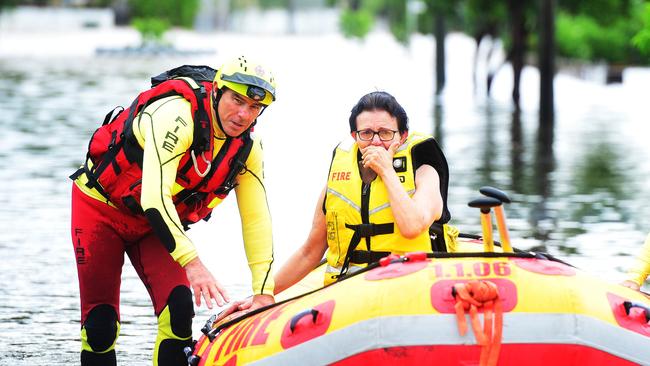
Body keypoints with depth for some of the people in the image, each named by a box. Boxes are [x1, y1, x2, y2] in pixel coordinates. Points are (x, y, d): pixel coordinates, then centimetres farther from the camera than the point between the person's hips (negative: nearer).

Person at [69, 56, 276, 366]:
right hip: (101, 206, -5)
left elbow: (256, 220, -4)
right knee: (100, 323, -6)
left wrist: (264, 292, -10)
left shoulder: (247, 146, -10)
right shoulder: (177, 114, -33)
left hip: (155, 224, 6)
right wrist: (192, 262, -47)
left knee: (179, 308, -15)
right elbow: (154, 196, -41)